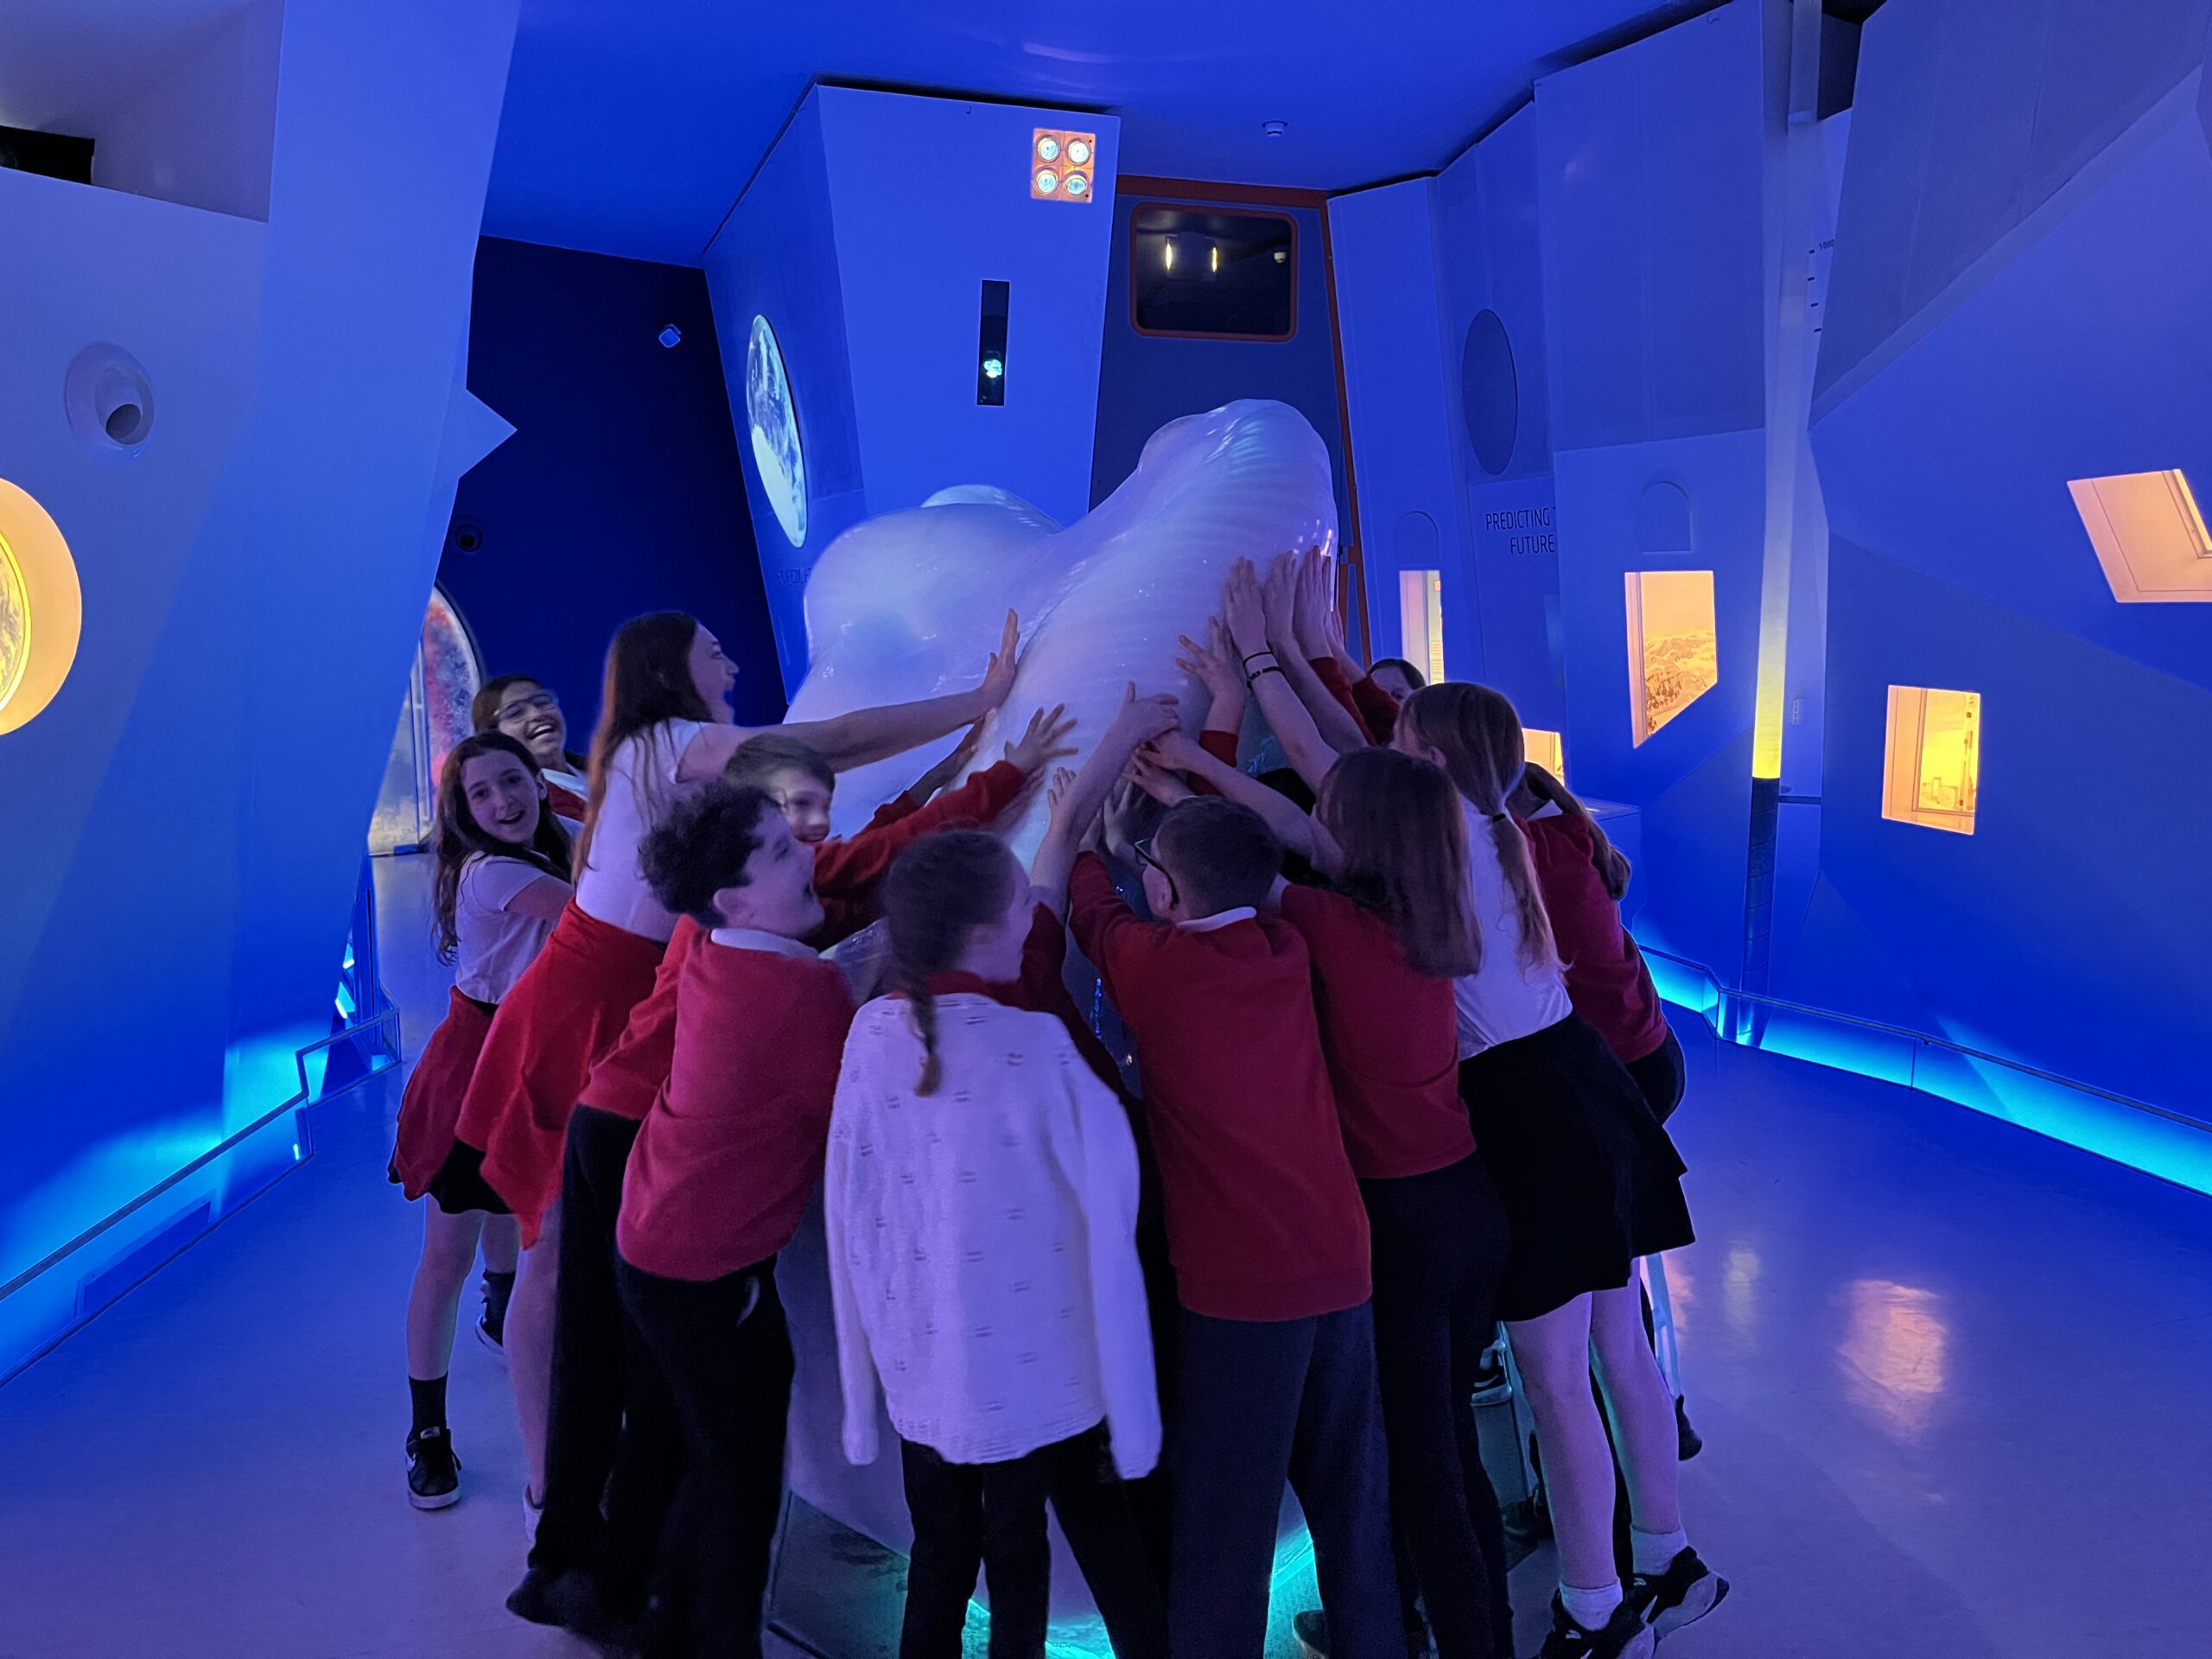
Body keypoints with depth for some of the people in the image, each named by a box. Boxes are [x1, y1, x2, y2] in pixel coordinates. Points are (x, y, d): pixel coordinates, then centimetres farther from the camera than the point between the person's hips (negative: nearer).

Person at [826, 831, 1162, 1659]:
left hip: (919, 1359, 4)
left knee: (937, 1557, 18)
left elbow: (849, 1207, 0)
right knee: (1016, 1560, 14)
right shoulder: (1035, 1044, -20)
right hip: (1026, 1363, -4)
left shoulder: (872, 1031, -6)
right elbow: (1103, 1217, -16)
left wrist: (867, 1359, 11)